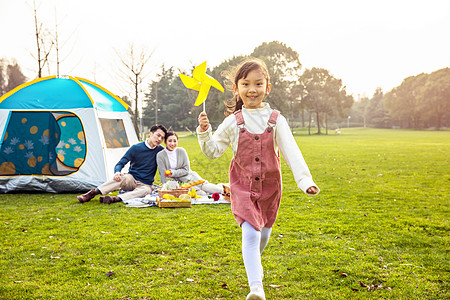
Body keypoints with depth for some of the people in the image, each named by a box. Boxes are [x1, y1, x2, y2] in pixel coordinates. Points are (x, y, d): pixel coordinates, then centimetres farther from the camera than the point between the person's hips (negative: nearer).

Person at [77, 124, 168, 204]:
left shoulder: (160, 150, -1)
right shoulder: (136, 148, -6)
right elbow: (120, 164, -7)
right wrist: (117, 172, -30)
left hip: (145, 184, 1)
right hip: (132, 180, -1)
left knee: (146, 190, -37)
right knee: (123, 177, -37)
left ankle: (116, 198, -51)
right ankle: (91, 193, -36)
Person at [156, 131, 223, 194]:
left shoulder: (181, 151, -7)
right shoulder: (160, 155, -10)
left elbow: (186, 170, -6)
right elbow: (163, 174, -9)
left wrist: (173, 173, -19)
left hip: (191, 178, 1)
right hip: (179, 183, -1)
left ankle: (221, 187, 14)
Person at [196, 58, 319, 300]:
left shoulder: (275, 120, -6)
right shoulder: (233, 122, -6)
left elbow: (291, 152, -11)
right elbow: (214, 151, 0)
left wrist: (305, 180, -20)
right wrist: (204, 132, -18)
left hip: (269, 185, 2)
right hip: (243, 186, -2)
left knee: (263, 234, 20)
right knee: (250, 234, -15)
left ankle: (253, 261, 51)